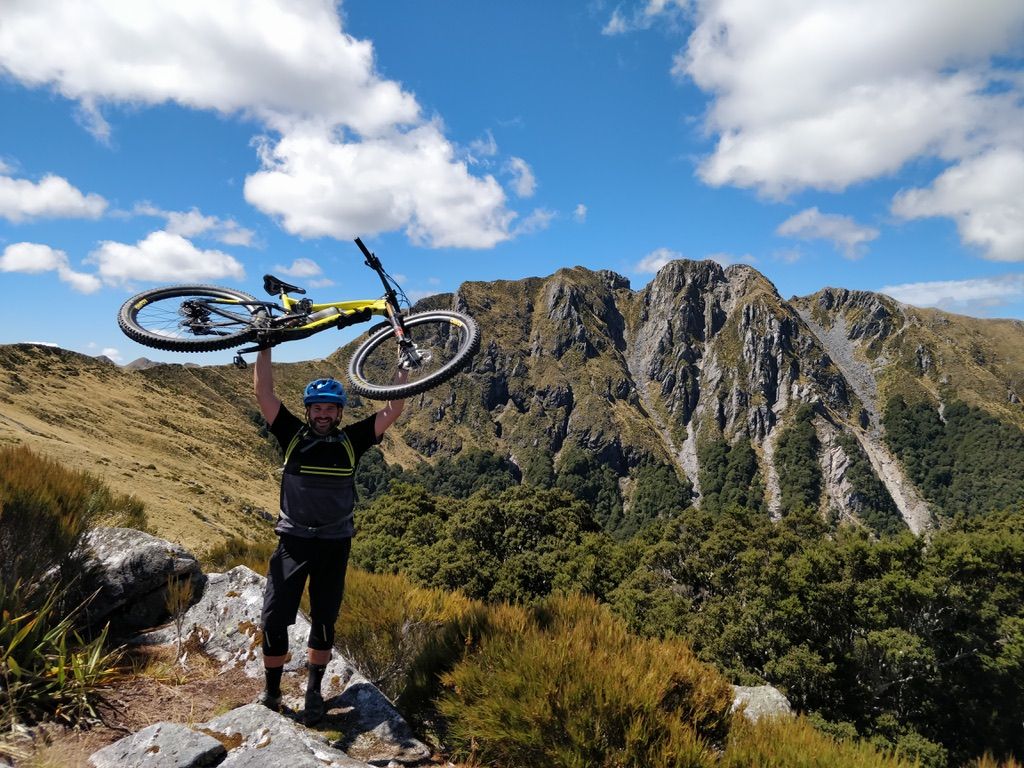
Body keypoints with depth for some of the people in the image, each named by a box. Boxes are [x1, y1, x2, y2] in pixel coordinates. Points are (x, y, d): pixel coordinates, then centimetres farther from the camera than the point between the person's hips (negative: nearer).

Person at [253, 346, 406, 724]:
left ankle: (314, 691, 31)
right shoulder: (293, 435, -2)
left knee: (324, 623, 12)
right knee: (273, 622, 0)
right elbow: (263, 392, -8)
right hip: (292, 541, 0)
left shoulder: (351, 440, -2)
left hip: (334, 545, 1)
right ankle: (271, 692, 22)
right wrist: (265, 347, -11)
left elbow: (393, 409, -6)